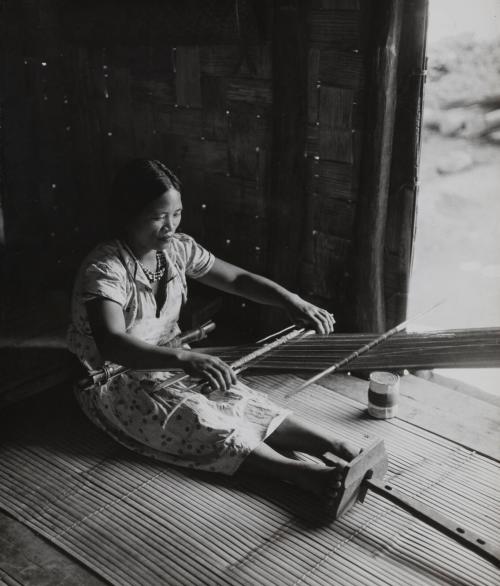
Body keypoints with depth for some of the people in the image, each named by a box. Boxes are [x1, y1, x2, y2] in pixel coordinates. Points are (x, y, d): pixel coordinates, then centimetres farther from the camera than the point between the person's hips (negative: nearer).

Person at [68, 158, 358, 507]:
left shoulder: (178, 249, -5)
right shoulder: (104, 270, -26)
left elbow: (237, 279, 3)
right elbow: (111, 345, -41)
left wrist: (292, 301, -13)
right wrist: (184, 358, -54)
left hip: (169, 363, 6)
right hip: (115, 383, -6)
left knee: (241, 399, -18)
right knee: (199, 420, -28)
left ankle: (341, 449, -26)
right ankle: (303, 473, -33)